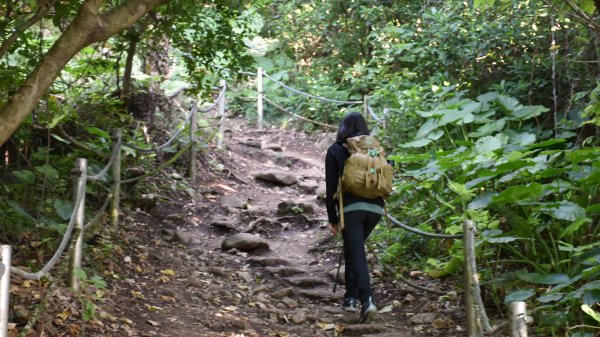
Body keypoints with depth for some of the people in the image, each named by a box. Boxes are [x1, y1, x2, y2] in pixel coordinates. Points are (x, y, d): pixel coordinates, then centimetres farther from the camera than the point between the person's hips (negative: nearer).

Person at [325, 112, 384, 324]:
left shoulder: (335, 150, 4)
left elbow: (331, 187, 2)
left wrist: (332, 219, 7)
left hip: (351, 207, -4)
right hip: (375, 207, 4)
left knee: (357, 254, -5)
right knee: (352, 250, 22)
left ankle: (367, 300, -23)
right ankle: (351, 296, 22)